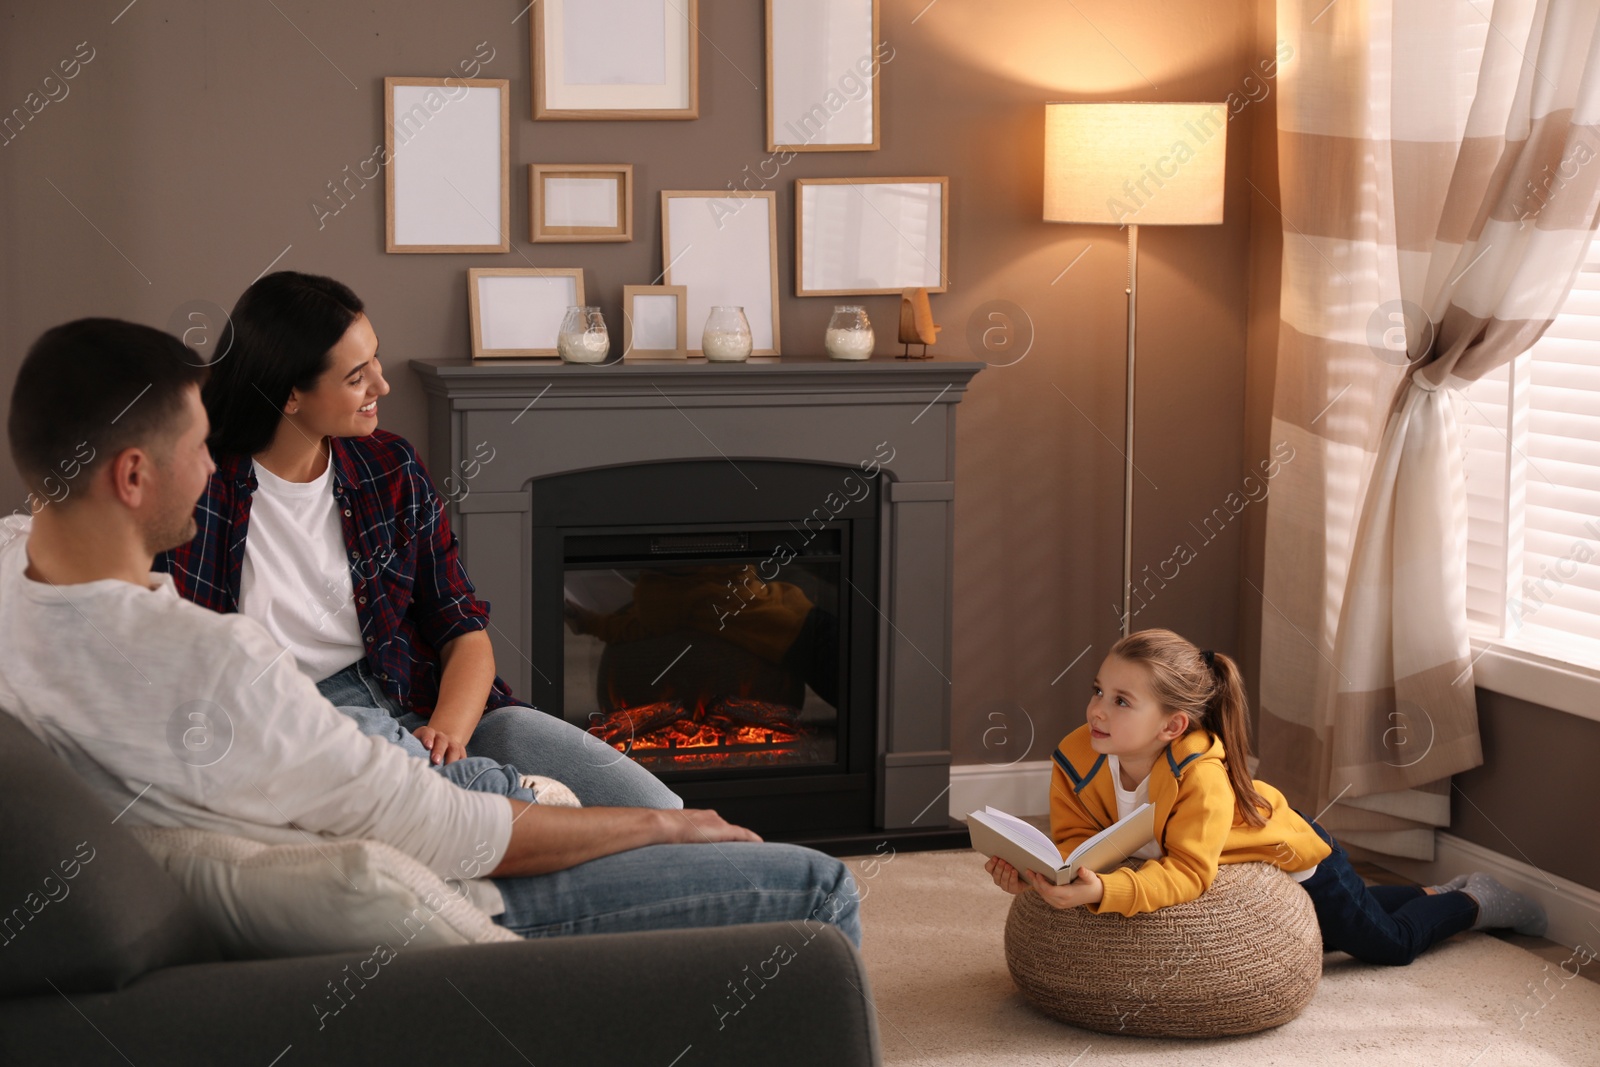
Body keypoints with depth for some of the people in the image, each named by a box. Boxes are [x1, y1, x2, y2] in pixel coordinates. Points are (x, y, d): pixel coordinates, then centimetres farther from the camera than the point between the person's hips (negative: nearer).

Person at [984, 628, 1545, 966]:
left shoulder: (1201, 774, -45)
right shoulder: (1076, 758, -29)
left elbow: (1188, 873, -50)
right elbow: (1076, 839, -25)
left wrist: (1104, 892, -65)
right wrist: (1038, 871, -48)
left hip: (1296, 857, -6)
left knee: (1389, 943, 14)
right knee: (1315, 940, 32)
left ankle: (1471, 901, 42)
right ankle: (1429, 893, 53)